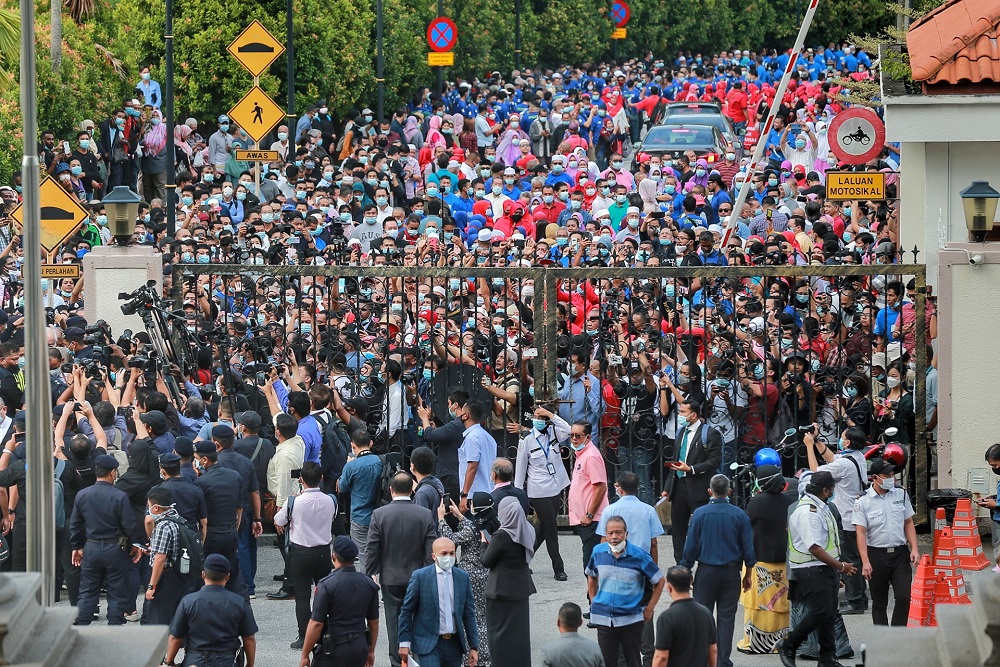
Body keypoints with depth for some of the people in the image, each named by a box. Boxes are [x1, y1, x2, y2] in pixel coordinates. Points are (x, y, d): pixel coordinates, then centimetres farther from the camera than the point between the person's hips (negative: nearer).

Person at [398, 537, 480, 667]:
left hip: (454, 645, 4)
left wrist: (473, 647, 8)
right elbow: (406, 611, 0)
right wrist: (404, 642, -3)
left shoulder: (462, 577, 7)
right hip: (428, 644, -4)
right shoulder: (420, 576, -4)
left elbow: (469, 614, 10)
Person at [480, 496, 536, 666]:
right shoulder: (528, 532, -1)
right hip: (521, 589, 7)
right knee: (520, 631, 14)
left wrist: (484, 543, 5)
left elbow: (486, 561, -13)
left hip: (502, 590, -7)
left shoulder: (501, 536, -21)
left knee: (501, 632, 4)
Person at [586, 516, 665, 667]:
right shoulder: (598, 552, -1)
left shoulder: (638, 556, -10)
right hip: (604, 619, 2)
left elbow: (659, 581, 0)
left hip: (631, 619, -2)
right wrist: (594, 602, 14)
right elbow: (591, 577, 19)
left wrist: (649, 609, -1)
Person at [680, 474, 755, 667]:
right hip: (731, 572, 1)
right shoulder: (740, 515, -3)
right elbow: (748, 548, 1)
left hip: (706, 571, -1)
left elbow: (691, 546, -4)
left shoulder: (700, 514, -6)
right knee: (726, 618, 5)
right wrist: (748, 574, 11)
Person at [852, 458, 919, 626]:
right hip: (877, 555, -2)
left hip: (900, 554, 2)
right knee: (879, 603, 6)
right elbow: (861, 532, -8)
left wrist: (914, 549, 3)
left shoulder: (901, 495, 6)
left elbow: (908, 523, 13)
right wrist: (865, 562, -16)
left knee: (904, 598, -8)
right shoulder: (863, 502, -5)